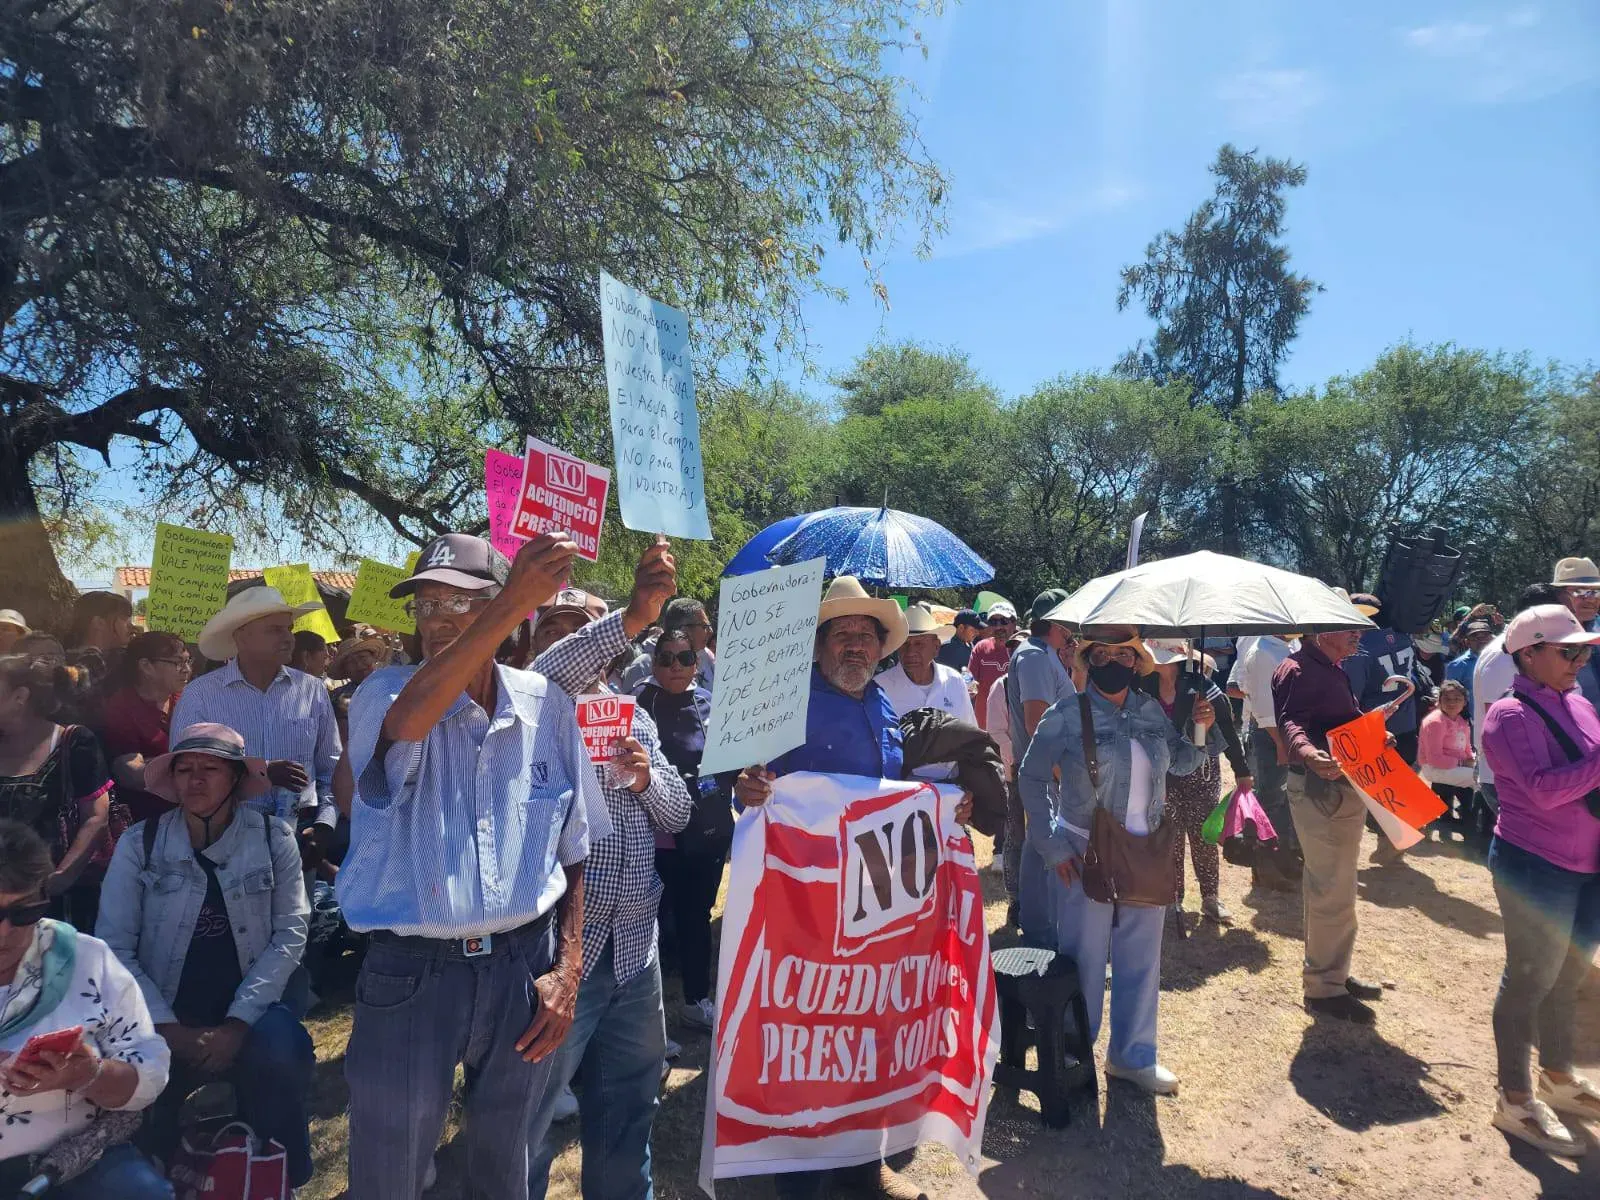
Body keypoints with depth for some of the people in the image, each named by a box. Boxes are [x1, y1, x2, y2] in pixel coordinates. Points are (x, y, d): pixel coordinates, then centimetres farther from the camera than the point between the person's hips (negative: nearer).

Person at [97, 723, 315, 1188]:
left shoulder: (274, 839, -2)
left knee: (280, 1058, -29)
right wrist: (169, 1030, -14)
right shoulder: (139, 844, -2)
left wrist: (238, 1023, -15)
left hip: (249, 1012, 0)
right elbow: (114, 945, -5)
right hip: (162, 1019, 1)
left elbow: (290, 934, -5)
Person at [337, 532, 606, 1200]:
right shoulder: (383, 695, -7)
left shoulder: (548, 706, -1)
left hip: (524, 965, 2)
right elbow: (407, 723, -34)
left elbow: (574, 849, 6)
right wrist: (514, 605, -40)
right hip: (411, 971, -2)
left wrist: (568, 967, 0)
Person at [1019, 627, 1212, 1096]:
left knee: (1142, 956, 16)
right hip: (1084, 857, -5)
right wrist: (1051, 846, -9)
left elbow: (1179, 763, 16)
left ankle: (1132, 1055, 35)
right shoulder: (1065, 716, -11)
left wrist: (1198, 730, -4)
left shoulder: (1152, 711, 3)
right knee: (1083, 958, 7)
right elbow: (1031, 778, -5)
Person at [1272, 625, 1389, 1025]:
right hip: (1320, 790, -11)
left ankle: (1333, 973, 34)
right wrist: (1309, 753, -47)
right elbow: (1291, 721, -30)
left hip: (1345, 787, 11)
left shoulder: (1333, 670, 17)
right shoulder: (1297, 669, -15)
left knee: (1331, 887, 20)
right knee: (1332, 892, -6)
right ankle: (1323, 988, 4)